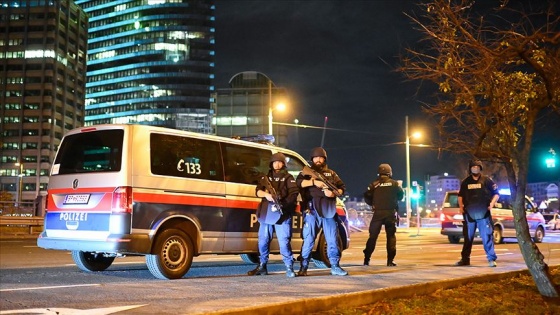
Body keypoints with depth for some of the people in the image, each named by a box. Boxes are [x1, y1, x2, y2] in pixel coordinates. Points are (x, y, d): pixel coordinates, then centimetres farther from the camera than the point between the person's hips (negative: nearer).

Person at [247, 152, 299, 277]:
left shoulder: (288, 178, 8)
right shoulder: (266, 177, 17)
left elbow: (294, 193, -5)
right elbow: (258, 191, 4)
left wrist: (283, 203, -19)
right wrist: (266, 194, -18)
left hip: (282, 214, -4)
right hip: (266, 213, 4)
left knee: (284, 241, -9)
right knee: (263, 240, 7)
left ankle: (289, 267, -3)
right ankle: (262, 266, 18)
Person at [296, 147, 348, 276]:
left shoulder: (332, 173, 20)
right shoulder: (307, 172, 11)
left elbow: (342, 187, 14)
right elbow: (298, 182, -8)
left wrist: (335, 193, -7)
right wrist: (313, 181, -19)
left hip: (329, 210, 3)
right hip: (312, 210, -2)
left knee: (333, 239, 3)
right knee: (308, 240, -2)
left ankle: (335, 267, 11)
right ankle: (303, 267, 4)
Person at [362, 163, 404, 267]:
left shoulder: (374, 184, 2)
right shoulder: (394, 183, 3)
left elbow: (366, 197, -2)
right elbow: (401, 195, 8)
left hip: (378, 213, 0)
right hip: (391, 213, 0)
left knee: (373, 236, 6)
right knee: (391, 236, 6)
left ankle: (366, 259, 5)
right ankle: (390, 260, -1)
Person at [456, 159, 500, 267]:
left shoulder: (486, 180, 2)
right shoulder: (465, 182, 11)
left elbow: (496, 194, 5)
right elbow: (460, 195, 22)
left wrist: (492, 203, -10)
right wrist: (461, 206, 7)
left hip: (483, 214, -3)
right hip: (469, 214, 3)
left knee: (487, 237, -7)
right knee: (468, 237, 9)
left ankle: (491, 259, 0)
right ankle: (465, 259, 16)